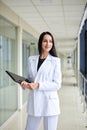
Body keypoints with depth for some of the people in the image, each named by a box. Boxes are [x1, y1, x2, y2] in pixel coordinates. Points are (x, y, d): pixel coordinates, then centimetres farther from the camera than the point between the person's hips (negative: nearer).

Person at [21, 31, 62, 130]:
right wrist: (25, 83, -7)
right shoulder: (31, 59, 8)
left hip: (49, 103, -3)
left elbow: (57, 84, -7)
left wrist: (38, 85, -18)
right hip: (34, 102, 3)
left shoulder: (55, 60, -3)